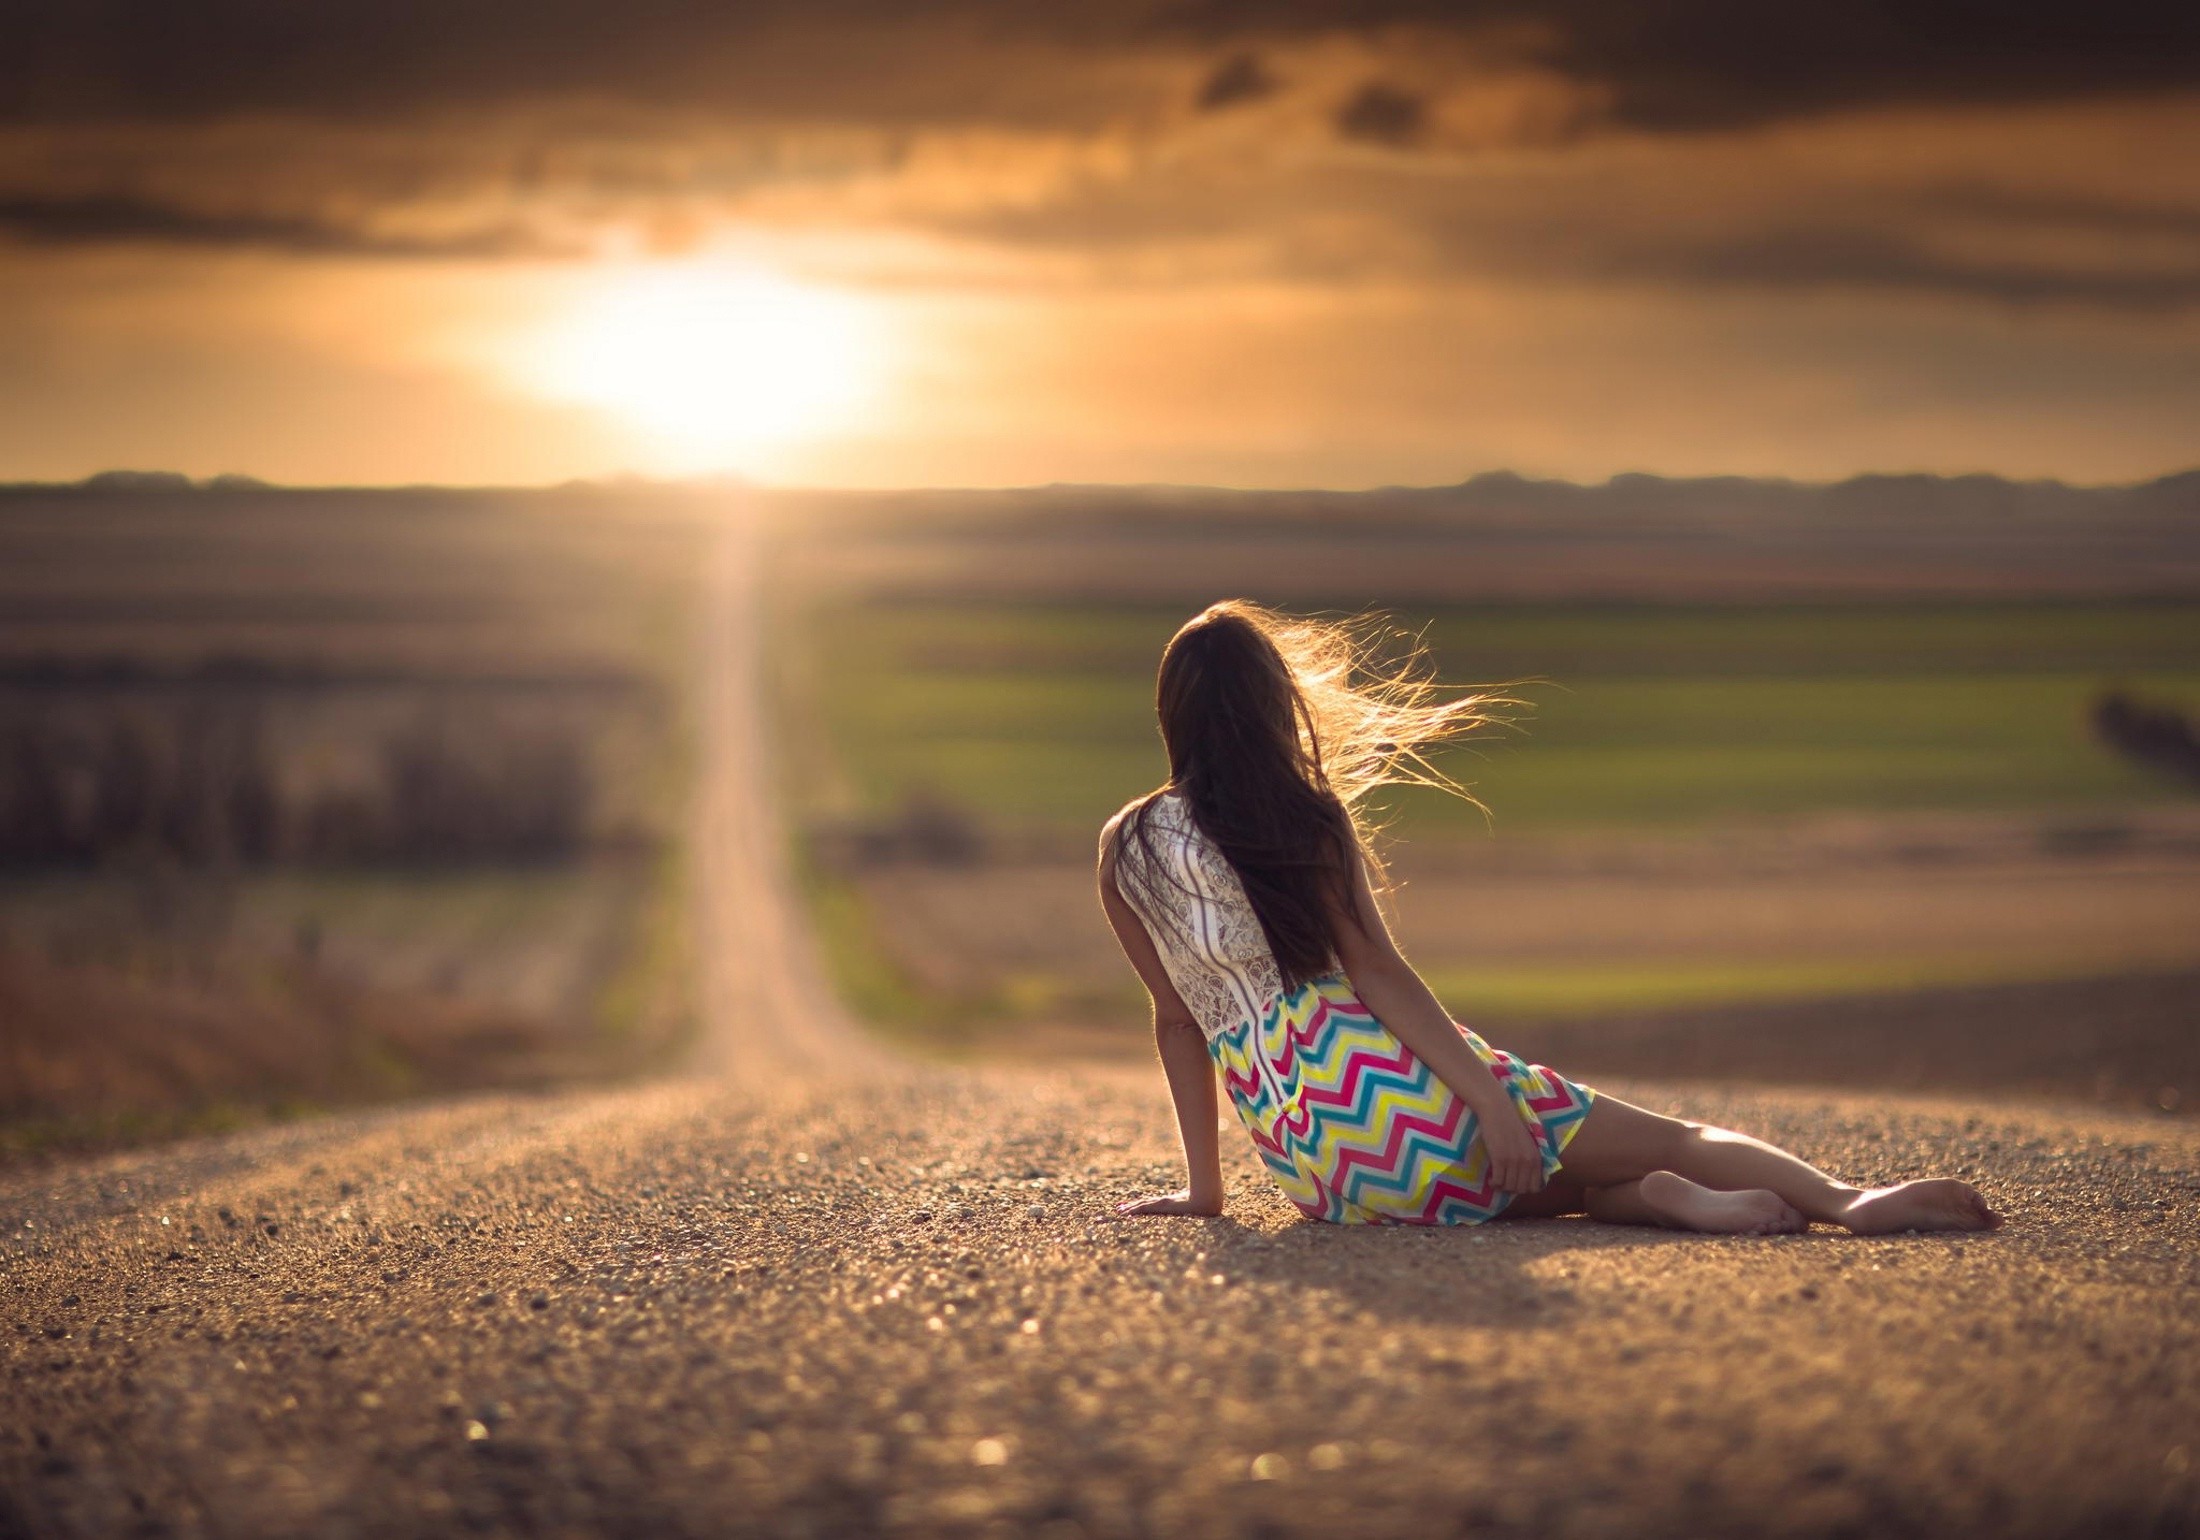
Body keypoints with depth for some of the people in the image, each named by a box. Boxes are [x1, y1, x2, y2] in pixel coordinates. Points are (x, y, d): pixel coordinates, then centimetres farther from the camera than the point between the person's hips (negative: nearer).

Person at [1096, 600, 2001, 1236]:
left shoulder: (1124, 851, 12)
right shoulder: (1306, 819, 5)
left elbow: (1176, 1018, 14)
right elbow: (1374, 973, -6)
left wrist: (1204, 1187, 18)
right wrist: (1488, 1097, -11)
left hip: (1309, 1176, 3)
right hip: (1386, 1089, -3)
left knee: (1572, 1183, 21)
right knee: (1673, 1139, 0)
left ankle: (1656, 1199, -12)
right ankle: (1846, 1200, -27)